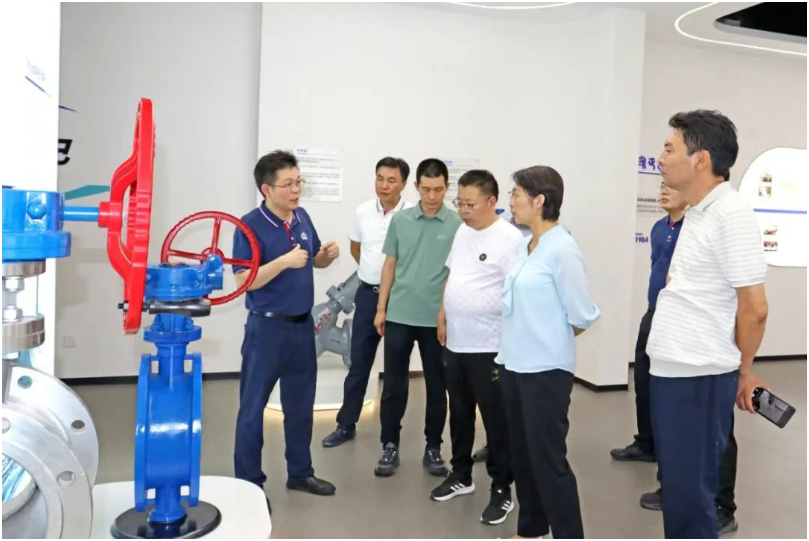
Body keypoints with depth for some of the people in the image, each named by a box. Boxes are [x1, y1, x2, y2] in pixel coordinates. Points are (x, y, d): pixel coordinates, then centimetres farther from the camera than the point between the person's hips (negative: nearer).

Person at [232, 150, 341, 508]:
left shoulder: (302, 217, 4)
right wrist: (285, 261, -28)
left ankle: (300, 473, 32)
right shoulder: (250, 225, -15)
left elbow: (315, 261, 16)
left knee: (300, 404, 16)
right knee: (253, 407, 6)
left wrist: (328, 254, -7)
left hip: (303, 325, 7)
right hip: (267, 327, -6)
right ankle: (249, 483, 20)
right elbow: (244, 280, -19)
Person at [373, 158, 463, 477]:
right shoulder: (400, 220, 3)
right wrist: (381, 308, 5)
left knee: (437, 387, 10)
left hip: (437, 319, -1)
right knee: (393, 385, 8)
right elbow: (390, 265, 8)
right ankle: (390, 445, 22)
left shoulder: (458, 225, -3)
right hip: (399, 315, 2)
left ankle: (433, 448, 25)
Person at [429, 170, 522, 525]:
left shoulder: (510, 238, -15)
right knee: (459, 415, 19)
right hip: (455, 343, 8)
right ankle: (461, 475, 36)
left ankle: (502, 490, 20)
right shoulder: (462, 232, 9)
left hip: (491, 347, -7)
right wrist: (442, 317, 17)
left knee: (496, 421, 5)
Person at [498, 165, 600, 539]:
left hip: (546, 369, -8)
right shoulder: (522, 247, 6)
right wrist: (523, 339, 12)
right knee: (521, 454, 18)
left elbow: (582, 316, -13)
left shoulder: (562, 250, -17)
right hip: (514, 364, 8)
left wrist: (552, 340, 3)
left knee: (548, 459, 3)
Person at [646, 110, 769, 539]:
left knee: (689, 493, 4)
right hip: (671, 371, 9)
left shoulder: (731, 213, -15)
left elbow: (754, 307, -13)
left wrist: (742, 372, -1)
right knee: (677, 483, 20)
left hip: (699, 376, -9)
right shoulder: (698, 213, 12)